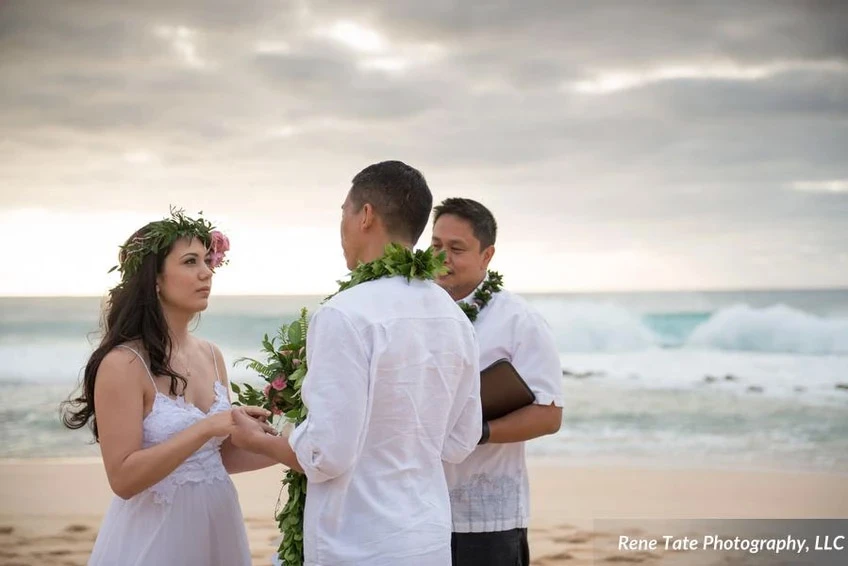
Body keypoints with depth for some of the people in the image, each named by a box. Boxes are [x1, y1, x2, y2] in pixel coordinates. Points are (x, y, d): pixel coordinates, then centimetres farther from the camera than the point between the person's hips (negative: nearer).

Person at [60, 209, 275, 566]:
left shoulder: (211, 356, 4)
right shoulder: (123, 363, -16)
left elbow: (221, 456, 10)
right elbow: (123, 477, -20)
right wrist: (204, 428, -26)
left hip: (216, 528, 6)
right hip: (154, 536, -6)